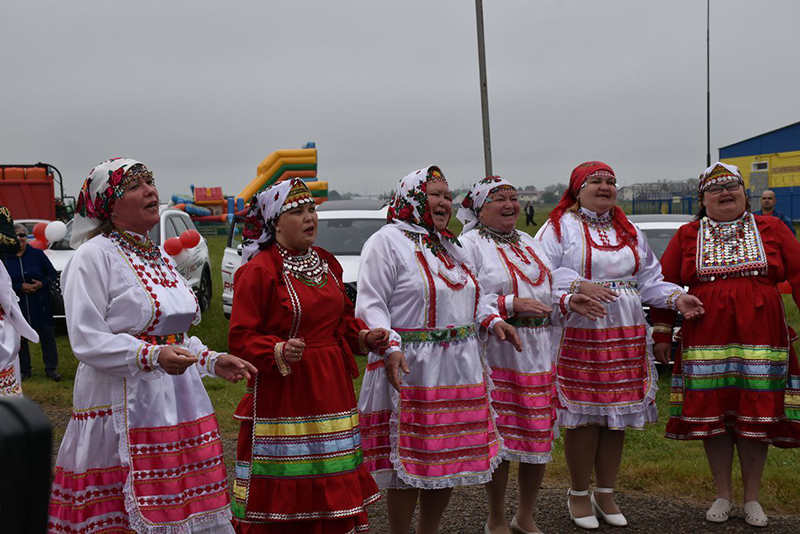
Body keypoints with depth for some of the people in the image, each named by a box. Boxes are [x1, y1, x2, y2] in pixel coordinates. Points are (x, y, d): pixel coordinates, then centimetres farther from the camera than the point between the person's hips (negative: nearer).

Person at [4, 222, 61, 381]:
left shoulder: (37, 254, 0)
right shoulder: (5, 258, 0)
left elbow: (53, 274, 4)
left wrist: (42, 283, -14)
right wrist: (20, 287, -15)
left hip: (40, 306, 0)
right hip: (17, 307, 0)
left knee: (47, 336, 3)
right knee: (20, 339, 7)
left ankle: (51, 368, 13)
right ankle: (24, 370, 20)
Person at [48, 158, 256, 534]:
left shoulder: (160, 258, 17)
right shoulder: (94, 256, -8)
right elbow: (87, 341, -16)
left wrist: (211, 361, 11)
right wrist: (152, 356, -27)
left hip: (178, 401, 7)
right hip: (124, 408, -7)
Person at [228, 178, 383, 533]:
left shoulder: (326, 263, 13)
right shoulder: (258, 271, -10)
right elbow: (241, 337, -13)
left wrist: (364, 336, 5)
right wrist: (280, 352, -28)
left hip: (330, 390, 7)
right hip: (281, 394, -7)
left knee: (334, 488, 10)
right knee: (282, 492, -3)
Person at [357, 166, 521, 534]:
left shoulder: (450, 247, 20)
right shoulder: (387, 242, -6)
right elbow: (371, 305, -13)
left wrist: (491, 320, 12)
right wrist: (390, 347, -26)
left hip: (461, 370, 8)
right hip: (410, 371, -8)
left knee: (451, 459, 11)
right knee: (408, 465, -3)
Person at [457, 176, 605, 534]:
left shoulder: (528, 243, 19)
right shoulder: (469, 245, -4)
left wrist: (568, 302, 5)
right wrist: (510, 305, -20)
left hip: (539, 356, 7)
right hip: (496, 357, -6)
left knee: (539, 441, 9)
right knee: (499, 441, -1)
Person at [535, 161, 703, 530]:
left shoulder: (628, 231, 19)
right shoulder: (560, 227, 0)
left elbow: (648, 278, 17)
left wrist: (676, 298, 1)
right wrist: (580, 286, -22)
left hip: (626, 335, 6)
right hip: (579, 336, -5)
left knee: (617, 415, 8)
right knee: (583, 416, -3)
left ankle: (605, 494, 23)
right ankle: (579, 495, 14)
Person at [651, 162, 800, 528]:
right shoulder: (687, 236, 7)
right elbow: (665, 284, 8)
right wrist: (662, 334, 3)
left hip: (760, 336, 0)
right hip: (707, 340, 0)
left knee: (756, 416, 3)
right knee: (713, 415, 4)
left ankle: (752, 498, 17)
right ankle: (723, 495, 18)